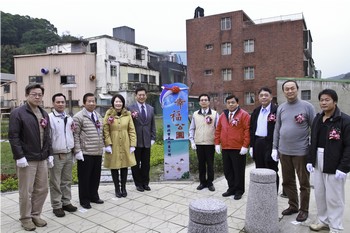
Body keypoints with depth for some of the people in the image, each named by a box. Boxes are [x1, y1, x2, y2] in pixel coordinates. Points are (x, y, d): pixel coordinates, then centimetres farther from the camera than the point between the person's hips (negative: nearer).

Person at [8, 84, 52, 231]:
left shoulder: (44, 114, 13)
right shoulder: (18, 113, -7)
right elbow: (13, 136, -12)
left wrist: (49, 154, 11)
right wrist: (19, 157, -17)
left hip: (42, 159, 6)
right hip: (27, 159, -6)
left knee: (42, 189, 13)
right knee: (26, 191, 5)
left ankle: (35, 215, 29)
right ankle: (25, 218, 22)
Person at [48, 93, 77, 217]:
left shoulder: (69, 118, 10)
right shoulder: (49, 117, -8)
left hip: (69, 154, 6)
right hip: (56, 155, -5)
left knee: (67, 181, 14)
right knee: (55, 182, 5)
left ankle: (66, 202, 26)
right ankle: (56, 206, 16)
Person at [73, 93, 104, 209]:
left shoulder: (98, 116, 14)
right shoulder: (78, 117, -8)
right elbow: (75, 135, -10)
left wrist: (103, 146, 15)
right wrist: (77, 151, -14)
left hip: (98, 152, 6)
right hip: (85, 153, -6)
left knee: (96, 176, 15)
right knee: (84, 177, 6)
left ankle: (94, 196, 31)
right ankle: (84, 199, 21)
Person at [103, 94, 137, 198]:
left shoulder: (127, 114, 1)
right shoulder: (108, 114, -5)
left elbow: (132, 130, 1)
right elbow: (105, 131, -7)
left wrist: (132, 145, -3)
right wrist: (108, 144, -13)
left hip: (125, 145, 2)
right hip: (113, 146, -2)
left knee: (125, 166, 10)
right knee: (114, 167, 7)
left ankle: (123, 187, 27)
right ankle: (117, 188, 24)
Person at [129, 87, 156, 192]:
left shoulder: (151, 109, 10)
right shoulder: (131, 108, -5)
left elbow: (153, 125, 11)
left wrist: (153, 138, 5)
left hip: (147, 141, 4)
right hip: (136, 141, -3)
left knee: (146, 164, 10)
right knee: (136, 164, 8)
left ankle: (145, 183, 24)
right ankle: (138, 183, 22)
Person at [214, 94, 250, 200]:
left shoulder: (244, 114, -5)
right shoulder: (223, 115, 12)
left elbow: (247, 130, -11)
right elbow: (218, 130, 14)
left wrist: (245, 146, -15)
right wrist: (217, 143, 6)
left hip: (238, 149, -5)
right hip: (225, 148, 6)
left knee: (238, 170, 5)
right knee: (227, 170, 13)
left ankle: (239, 191, 19)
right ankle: (231, 189, 28)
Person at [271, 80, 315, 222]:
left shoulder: (307, 106, -6)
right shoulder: (281, 108, 6)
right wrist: (274, 148, 8)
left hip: (301, 151, -4)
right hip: (284, 151, 4)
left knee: (304, 182, 10)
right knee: (287, 181, 15)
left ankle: (304, 210, 26)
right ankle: (293, 206, 33)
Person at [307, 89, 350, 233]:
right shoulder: (317, 119, 10)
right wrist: (310, 160, 9)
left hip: (334, 165, -6)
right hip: (318, 163, 7)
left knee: (334, 198, 3)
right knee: (319, 194, 16)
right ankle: (323, 221, 33)